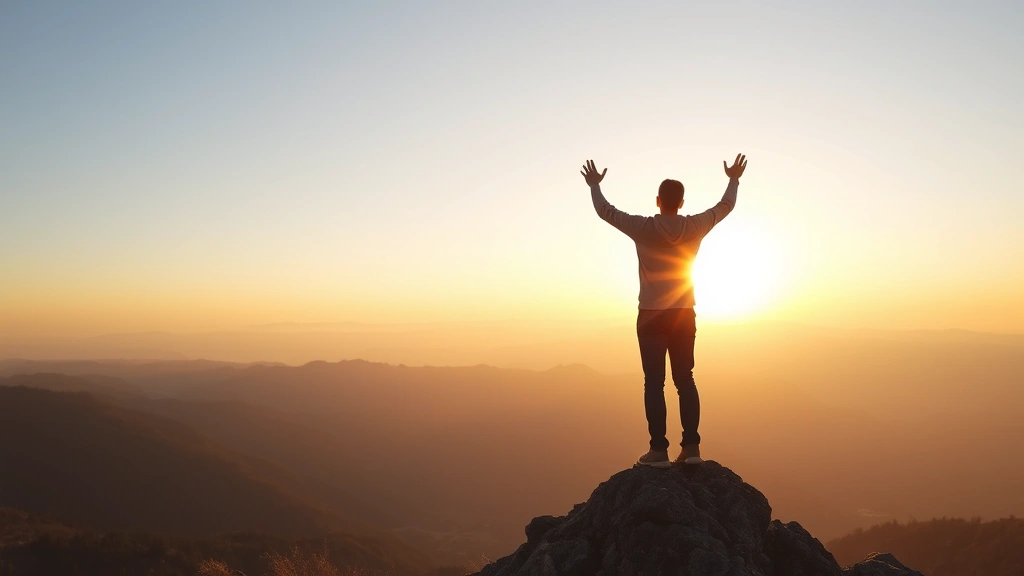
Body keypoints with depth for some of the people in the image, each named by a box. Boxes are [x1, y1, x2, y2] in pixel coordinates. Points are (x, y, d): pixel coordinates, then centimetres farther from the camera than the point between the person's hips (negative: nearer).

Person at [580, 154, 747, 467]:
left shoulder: (644, 228, -10)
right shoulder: (695, 227, -3)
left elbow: (605, 211, 3)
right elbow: (725, 206, 16)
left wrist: (594, 185, 20)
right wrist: (733, 180, 33)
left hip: (651, 316, -3)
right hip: (684, 315, 3)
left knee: (654, 383, -2)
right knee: (685, 380, 8)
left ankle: (659, 450, -4)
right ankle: (691, 446, 5)